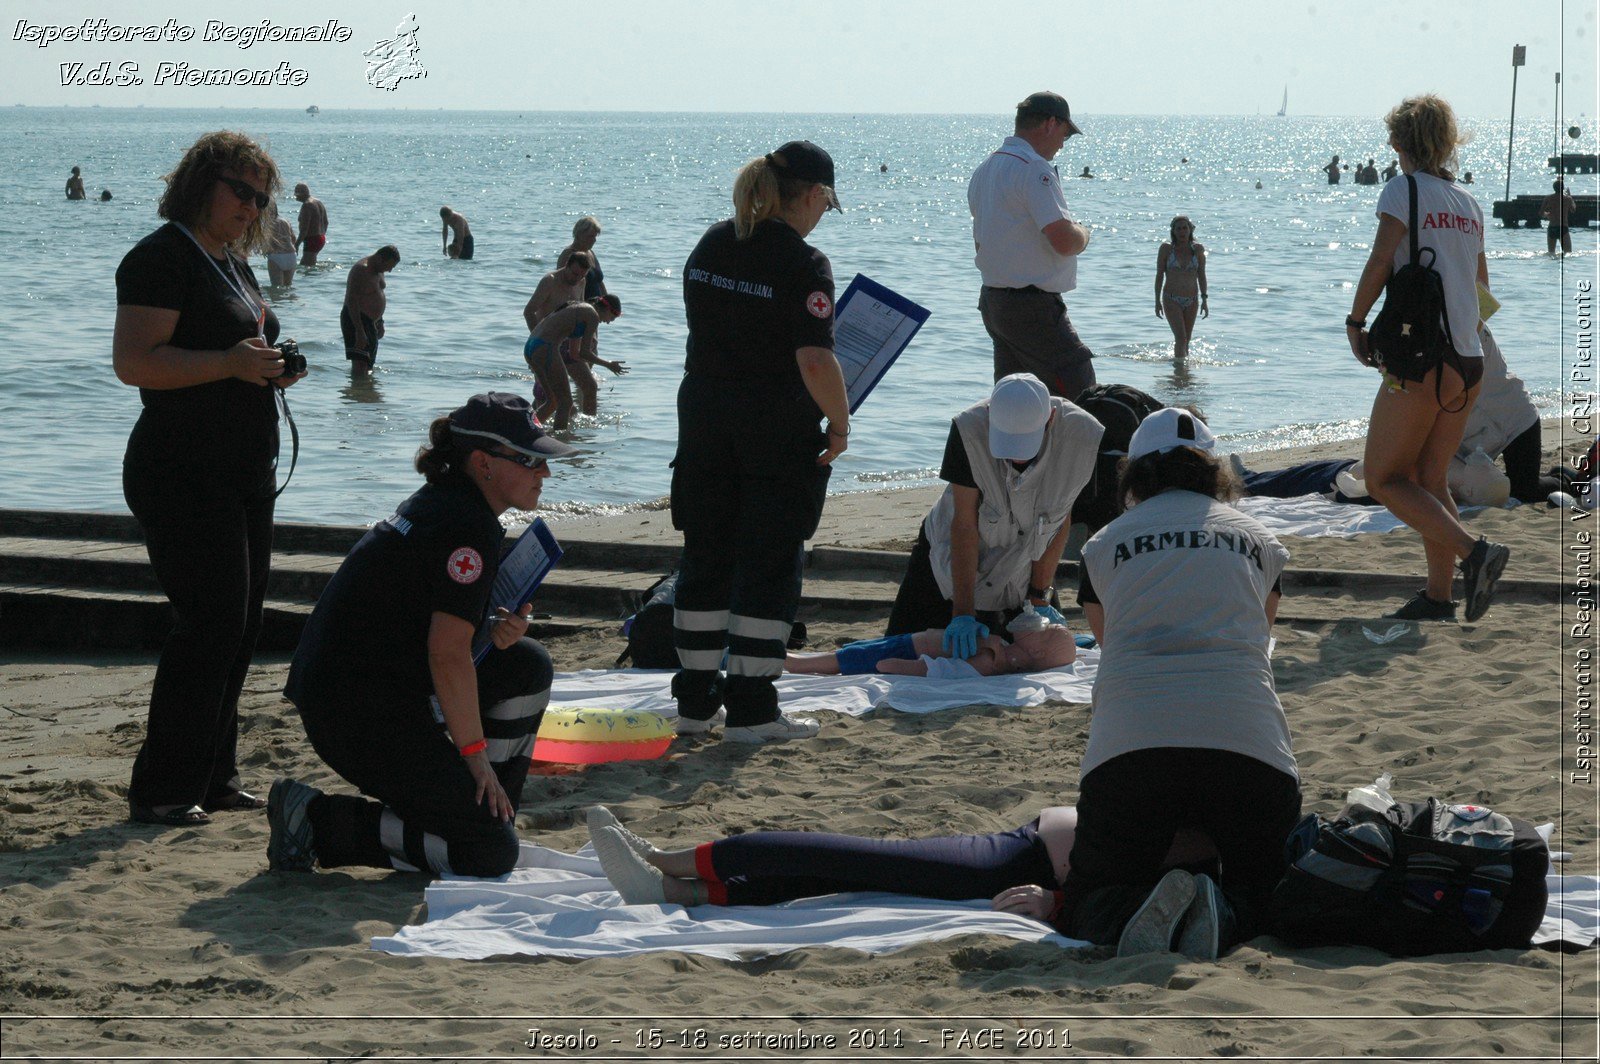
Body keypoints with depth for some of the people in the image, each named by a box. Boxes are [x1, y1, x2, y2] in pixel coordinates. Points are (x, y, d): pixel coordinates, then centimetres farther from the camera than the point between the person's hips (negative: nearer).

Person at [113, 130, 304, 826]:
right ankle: (160, 790, -6)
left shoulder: (232, 263, 17)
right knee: (211, 621, -12)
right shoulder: (164, 256, -12)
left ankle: (211, 776, 19)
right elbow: (133, 362, -22)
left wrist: (274, 368, 10)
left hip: (244, 471, 10)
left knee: (240, 624, 10)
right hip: (184, 474, -10)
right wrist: (231, 362, -26)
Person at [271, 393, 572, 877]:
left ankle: (487, 811, 15)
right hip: (359, 714, -10)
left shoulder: (438, 503, 15)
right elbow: (447, 655, -21)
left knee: (528, 666, 15)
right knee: (492, 854, -11)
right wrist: (476, 755, -14)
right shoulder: (469, 528, -16)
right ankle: (318, 821, -8)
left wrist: (494, 630, 3)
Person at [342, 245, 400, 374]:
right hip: (356, 320, -10)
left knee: (368, 366, 11)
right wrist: (359, 330, -29)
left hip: (370, 322, 10)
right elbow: (351, 301, -25)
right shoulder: (361, 270, -20)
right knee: (359, 364, -19)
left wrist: (380, 322, 25)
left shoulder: (378, 270, 11)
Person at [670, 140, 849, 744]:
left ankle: (695, 702, 18)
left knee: (705, 558, 13)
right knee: (769, 567, 2)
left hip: (704, 417, 6)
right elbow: (816, 361, -22)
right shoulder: (803, 266, -16)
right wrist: (839, 424, -9)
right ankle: (750, 710, 2)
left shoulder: (709, 248, 6)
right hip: (779, 431, -6)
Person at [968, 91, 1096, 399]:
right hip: (1033, 308, -10)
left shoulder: (984, 170, 15)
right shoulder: (1033, 169, -16)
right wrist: (1083, 234, 0)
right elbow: (1064, 241, -22)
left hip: (991, 301, 10)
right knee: (1080, 398, -8)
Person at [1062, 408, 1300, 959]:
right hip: (1249, 742, 1)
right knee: (1265, 890, 19)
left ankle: (1136, 912, -25)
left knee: (1089, 903, 13)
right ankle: (1221, 913, -18)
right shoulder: (1257, 539, 24)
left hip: (1128, 743, -1)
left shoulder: (1103, 545, 21)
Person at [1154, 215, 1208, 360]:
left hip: (1192, 301, 3)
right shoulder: (1166, 248, -6)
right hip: (1172, 300, -3)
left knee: (1186, 340, 10)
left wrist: (1204, 299, 3)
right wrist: (1157, 301, -1)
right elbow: (1159, 275, 0)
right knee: (1181, 337, -17)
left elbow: (1201, 275, 6)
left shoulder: (1198, 249, 0)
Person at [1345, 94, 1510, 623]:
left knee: (1384, 478, -2)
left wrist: (1355, 323, 2)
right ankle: (1438, 594, 11)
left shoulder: (1404, 190, -7)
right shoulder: (1468, 203, 13)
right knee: (1430, 479, 15)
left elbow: (1379, 263, -11)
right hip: (1470, 360, 8)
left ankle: (1473, 550, -17)